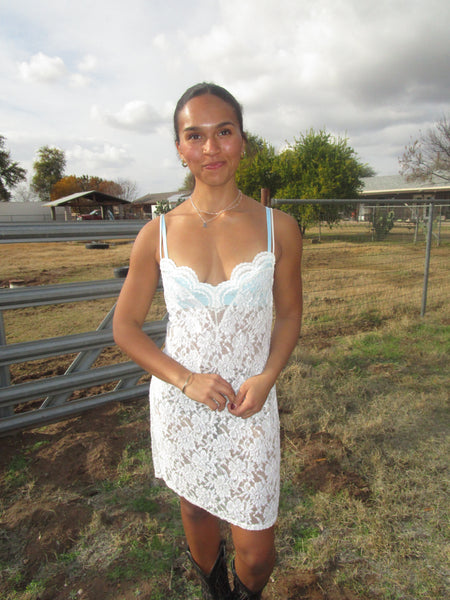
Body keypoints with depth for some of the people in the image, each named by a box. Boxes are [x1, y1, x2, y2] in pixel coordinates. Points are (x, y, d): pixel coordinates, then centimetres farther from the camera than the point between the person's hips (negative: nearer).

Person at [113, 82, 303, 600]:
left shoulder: (278, 228, -5)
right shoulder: (158, 234, -6)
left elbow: (289, 313, 5)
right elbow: (125, 328, -1)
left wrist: (266, 377, -12)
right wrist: (186, 380, -14)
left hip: (249, 405, 0)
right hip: (180, 402, 1)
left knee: (256, 550, 8)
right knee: (199, 512, 23)